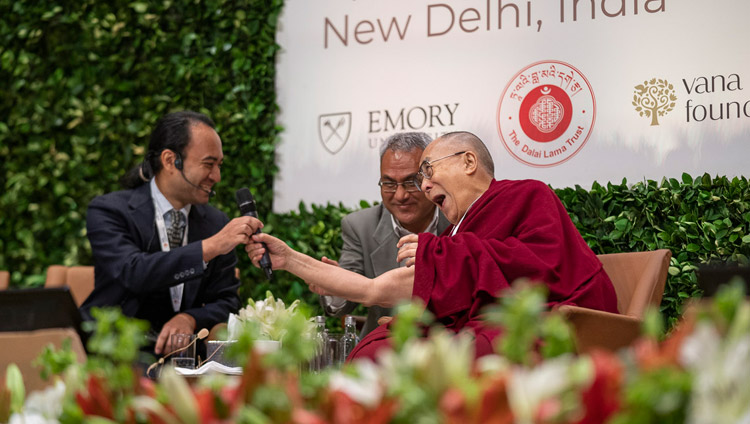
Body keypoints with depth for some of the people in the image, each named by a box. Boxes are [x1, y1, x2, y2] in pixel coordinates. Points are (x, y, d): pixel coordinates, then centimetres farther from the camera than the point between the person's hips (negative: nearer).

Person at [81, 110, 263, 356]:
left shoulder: (217, 223, 9)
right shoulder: (108, 211, -5)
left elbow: (226, 301, 8)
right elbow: (132, 273, -23)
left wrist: (190, 319, -15)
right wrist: (210, 247, -28)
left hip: (176, 352, 5)